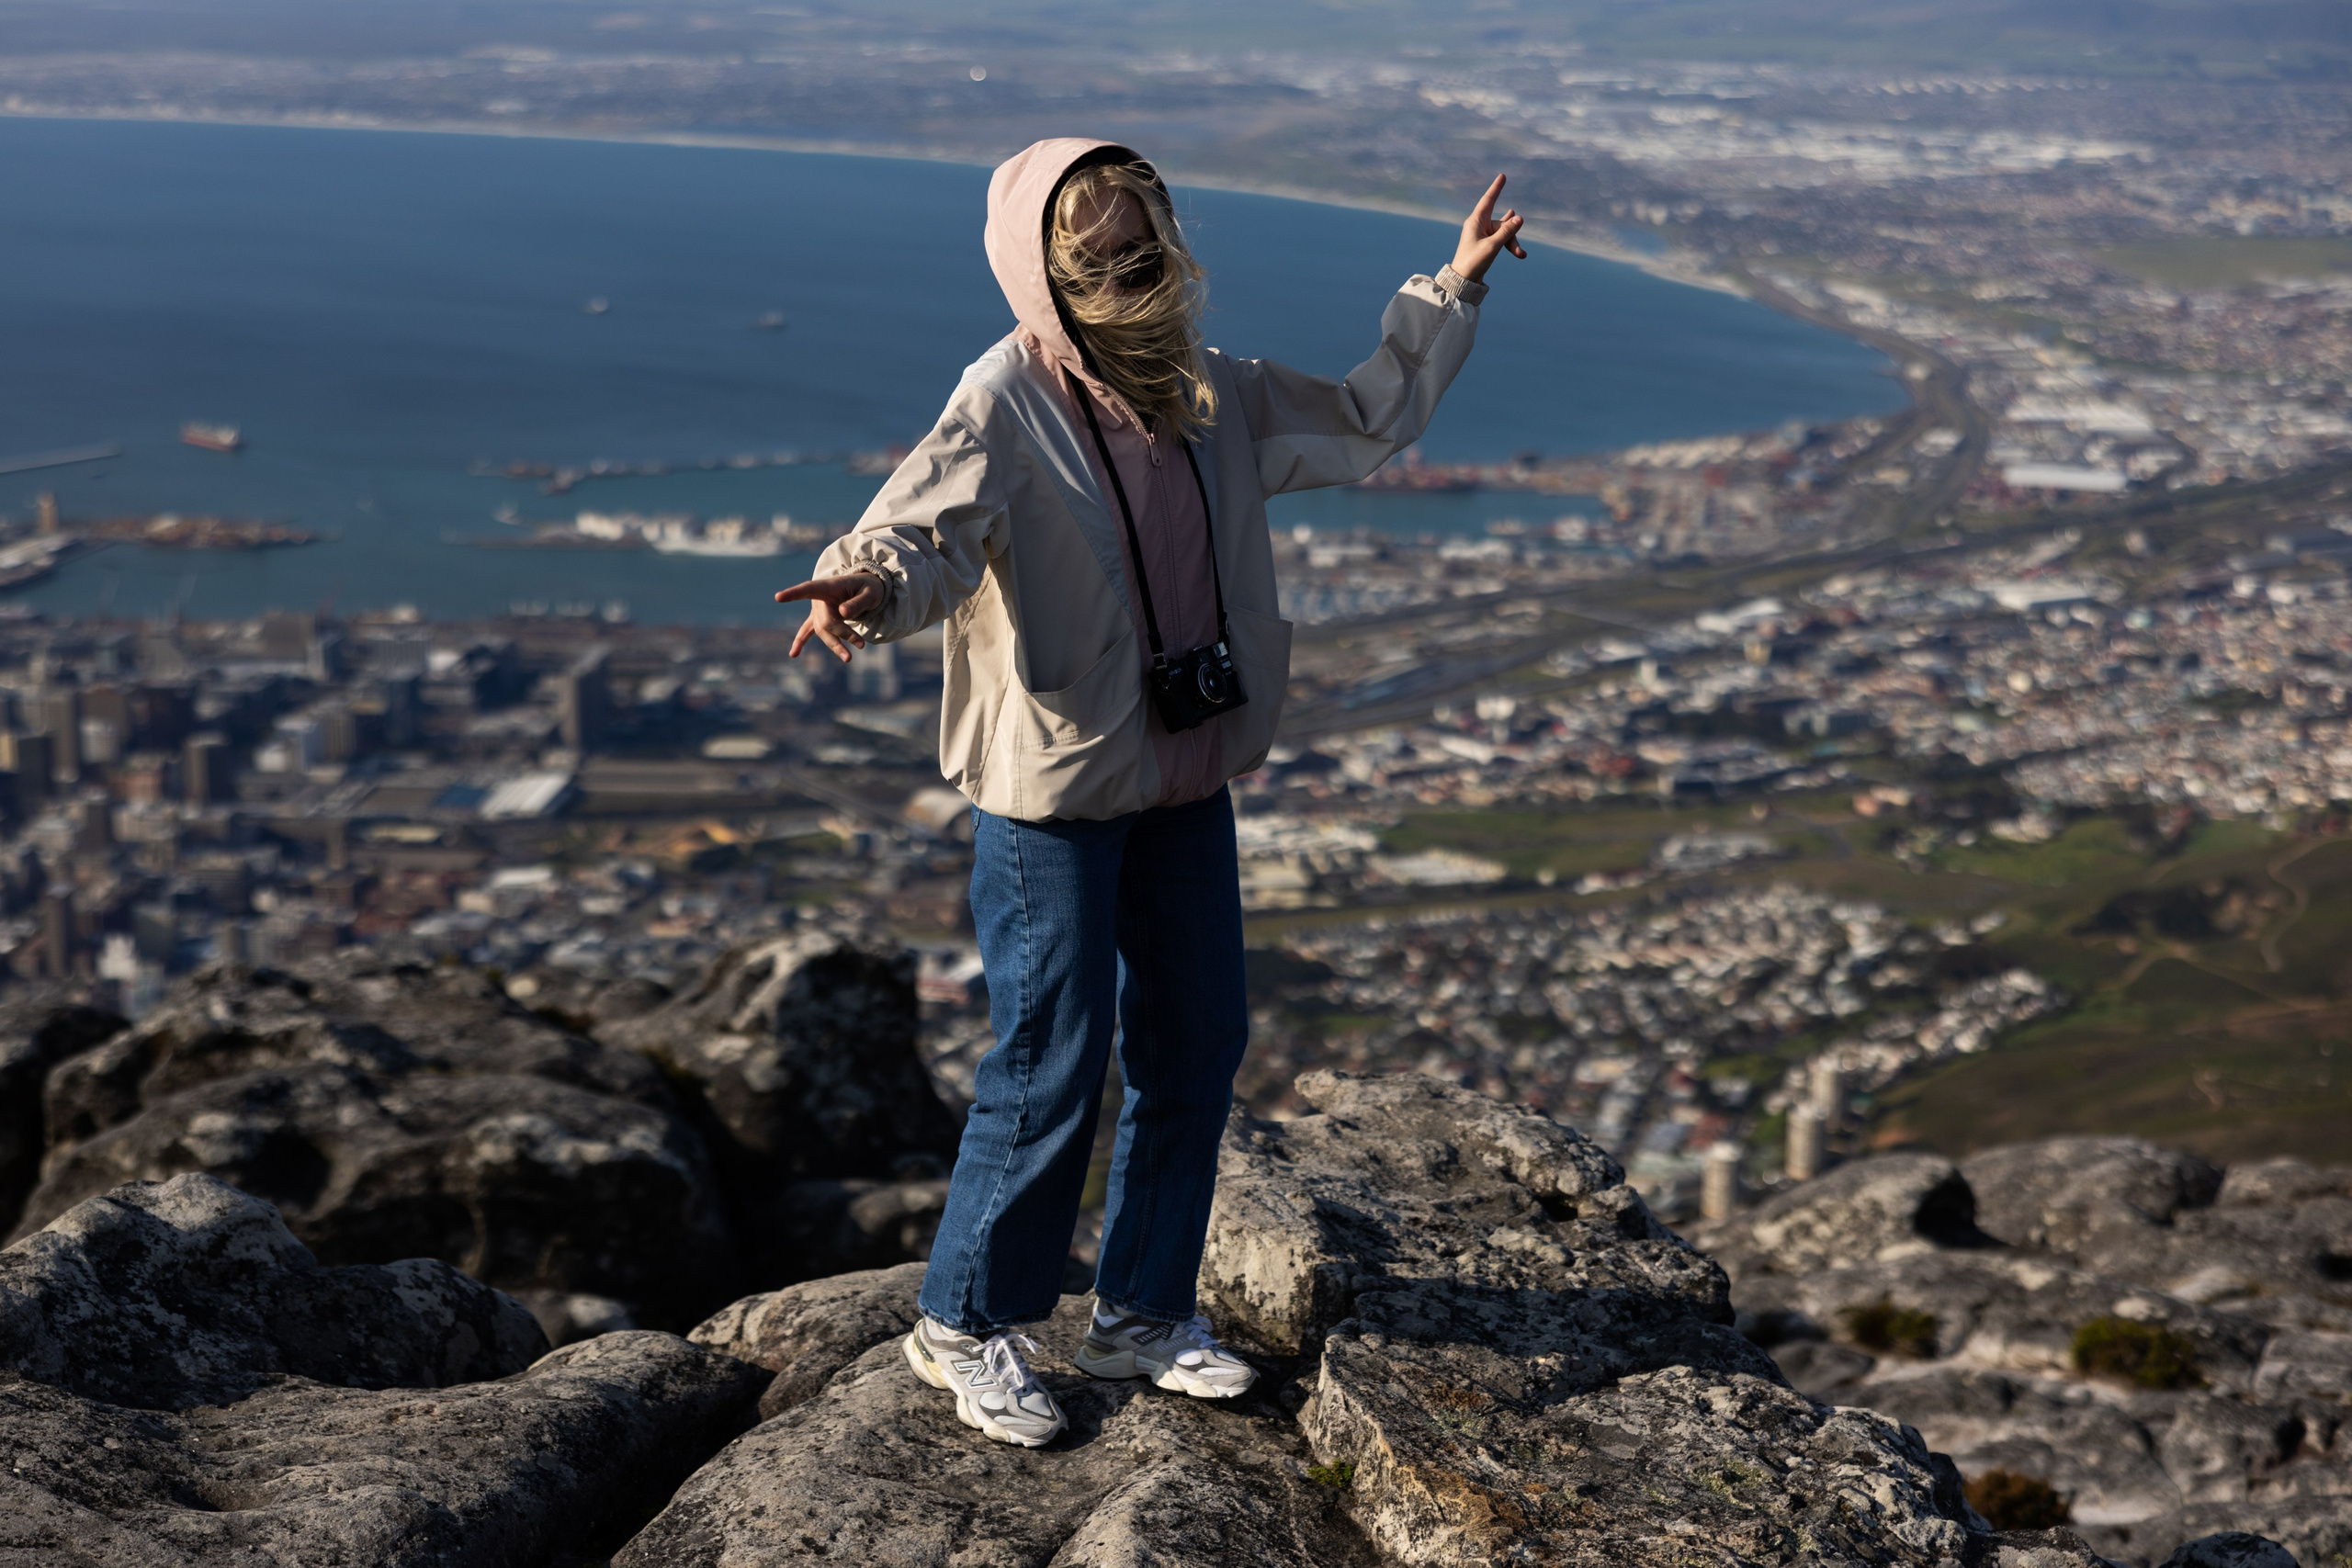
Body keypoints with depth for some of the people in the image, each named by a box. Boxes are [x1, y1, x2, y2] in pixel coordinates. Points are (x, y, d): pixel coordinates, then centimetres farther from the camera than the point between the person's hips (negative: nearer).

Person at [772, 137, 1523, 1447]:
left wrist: (1450, 296, 20)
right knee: (1052, 1065, -3)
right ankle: (968, 1326, 17)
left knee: (1199, 1043, 13)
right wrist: (864, 590, -54)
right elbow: (930, 525, -32)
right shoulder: (1007, 404, -16)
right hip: (1053, 794, -7)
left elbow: (1365, 423, 21)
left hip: (1189, 784, 7)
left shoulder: (1212, 396, 6)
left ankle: (1144, 1312, 31)